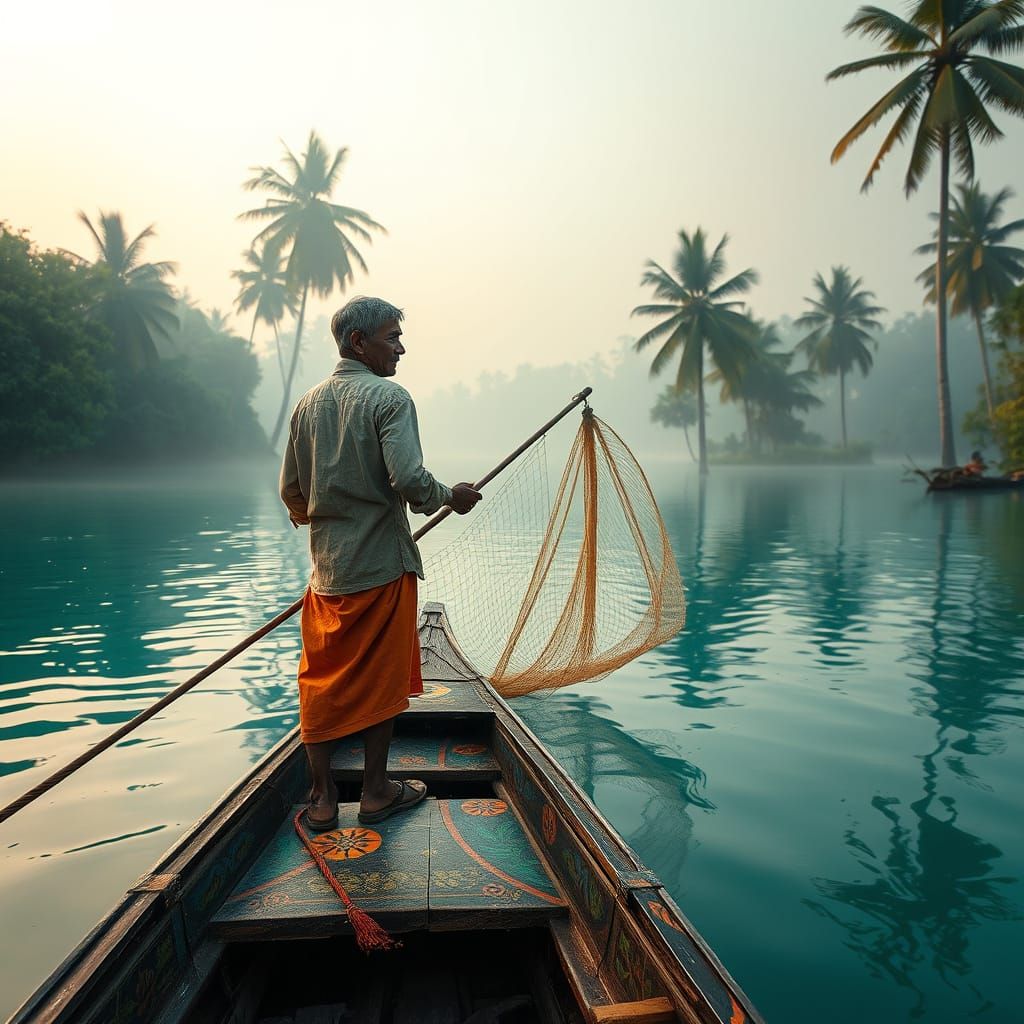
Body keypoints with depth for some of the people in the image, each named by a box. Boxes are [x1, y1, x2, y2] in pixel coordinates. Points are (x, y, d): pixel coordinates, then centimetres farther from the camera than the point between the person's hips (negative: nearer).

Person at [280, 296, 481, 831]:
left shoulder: (308, 404, 9)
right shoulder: (389, 397, -11)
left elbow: (291, 490, 11)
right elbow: (409, 480, -22)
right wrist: (452, 497, -3)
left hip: (325, 565, 6)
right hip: (381, 561, -5)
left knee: (322, 679, 12)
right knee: (379, 678, 8)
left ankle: (322, 798, 20)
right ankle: (376, 791, 21)